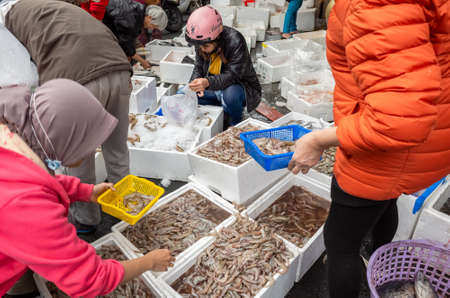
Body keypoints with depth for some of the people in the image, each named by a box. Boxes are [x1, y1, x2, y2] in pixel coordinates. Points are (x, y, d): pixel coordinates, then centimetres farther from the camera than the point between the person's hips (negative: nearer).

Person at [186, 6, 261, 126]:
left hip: (241, 86, -6)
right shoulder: (201, 43, -8)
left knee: (230, 94, -41)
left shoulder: (235, 41, -28)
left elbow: (232, 75, -31)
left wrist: (207, 82, -47)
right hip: (215, 88, 7)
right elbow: (198, 68, -2)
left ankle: (237, 124, -7)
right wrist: (195, 83, -26)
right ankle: (224, 108, 5)